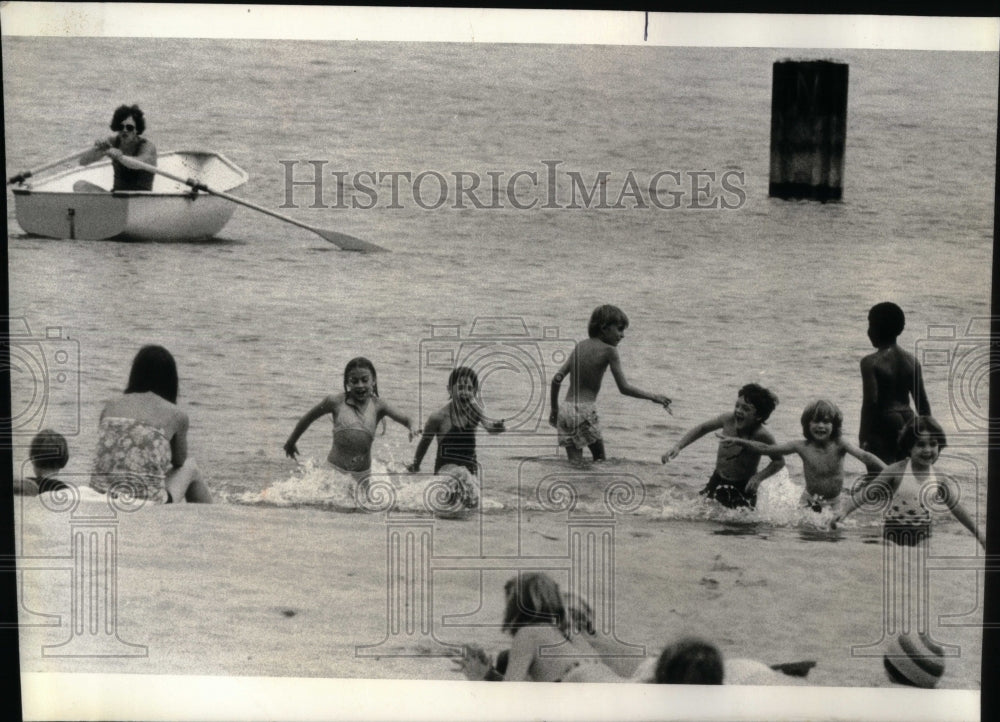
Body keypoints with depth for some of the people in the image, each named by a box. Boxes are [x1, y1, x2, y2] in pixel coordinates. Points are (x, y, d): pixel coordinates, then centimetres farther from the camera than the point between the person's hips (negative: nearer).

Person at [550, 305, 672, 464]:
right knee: (600, 460, 5)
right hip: (585, 411, -6)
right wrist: (653, 397, 4)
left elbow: (557, 379, 10)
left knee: (575, 464, 5)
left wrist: (554, 408, 21)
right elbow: (624, 388, -6)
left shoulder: (580, 346, 13)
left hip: (566, 411, 6)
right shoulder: (609, 351, -4)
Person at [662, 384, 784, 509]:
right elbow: (702, 428, 3)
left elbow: (779, 461, -12)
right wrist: (678, 446, -5)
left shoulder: (761, 436, -26)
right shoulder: (729, 419, -15)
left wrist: (759, 477, -28)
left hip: (743, 488, -4)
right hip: (718, 482, 4)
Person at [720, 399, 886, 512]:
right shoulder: (802, 447, -10)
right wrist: (738, 441, -10)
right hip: (810, 500, 0)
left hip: (834, 502, 0)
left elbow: (864, 456, -30)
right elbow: (767, 449, -6)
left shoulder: (839, 445, -15)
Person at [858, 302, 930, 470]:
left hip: (882, 426, -6)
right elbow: (922, 401, 8)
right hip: (906, 423, 6)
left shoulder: (870, 363, -11)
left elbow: (870, 401, -17)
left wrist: (863, 436, -12)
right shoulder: (911, 360, 6)